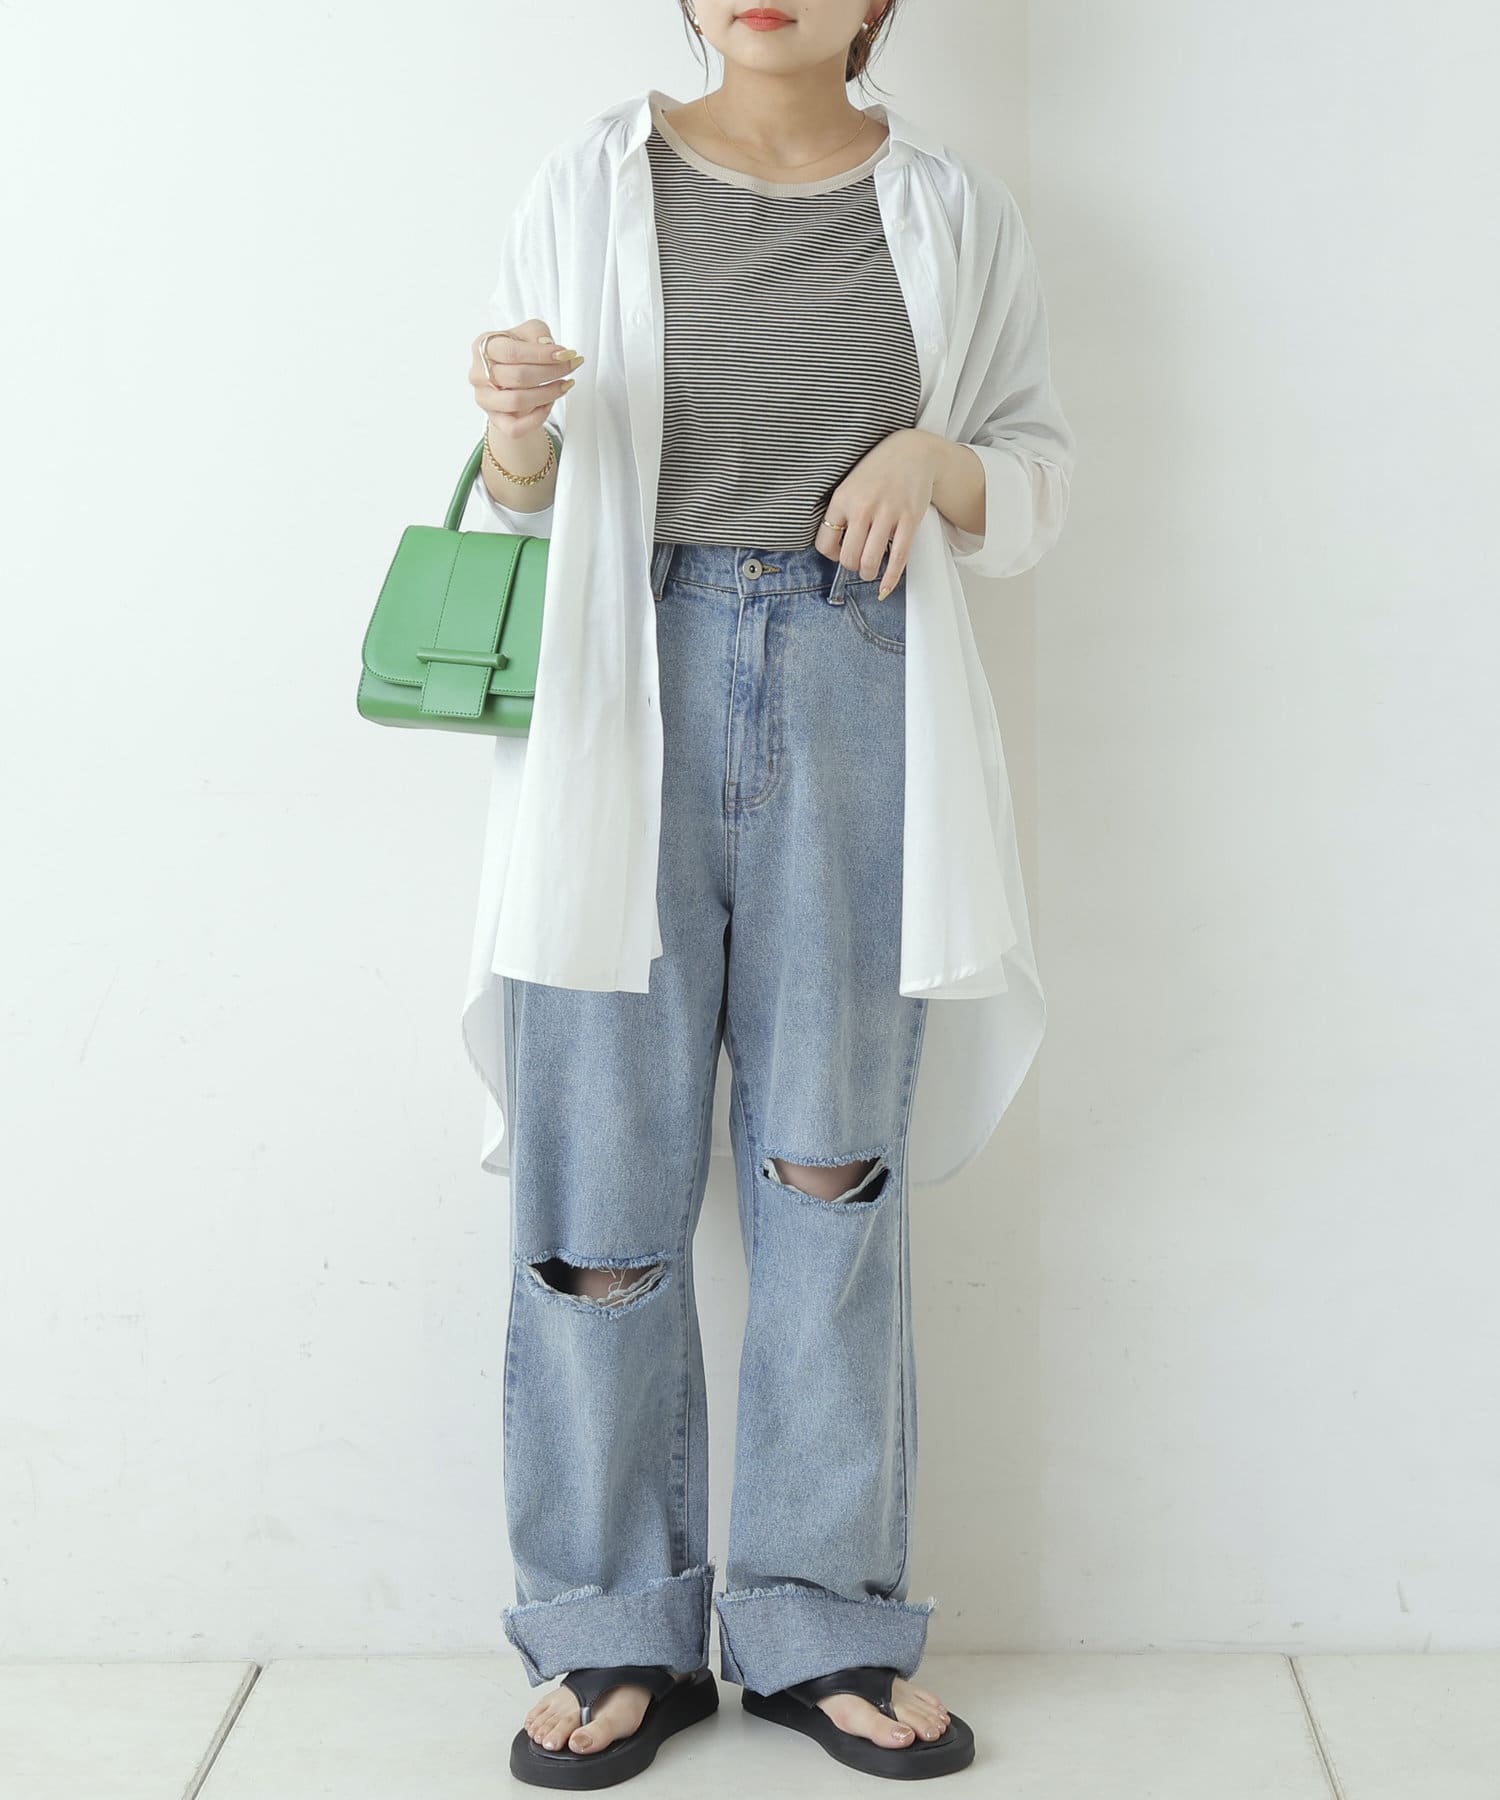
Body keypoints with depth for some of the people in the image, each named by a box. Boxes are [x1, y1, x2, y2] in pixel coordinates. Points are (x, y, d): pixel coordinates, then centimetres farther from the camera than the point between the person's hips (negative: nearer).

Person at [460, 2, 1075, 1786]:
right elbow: (524, 508, 9)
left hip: (849, 703, 1)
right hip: (627, 702, 0)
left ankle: (822, 1631, 17)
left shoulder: (953, 215, 9)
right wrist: (518, 433, -14)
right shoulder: (593, 185, 7)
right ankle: (617, 1636, 15)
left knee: (830, 1175, 3)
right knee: (602, 1194, 0)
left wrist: (938, 462, -7)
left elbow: (1037, 476, 15)